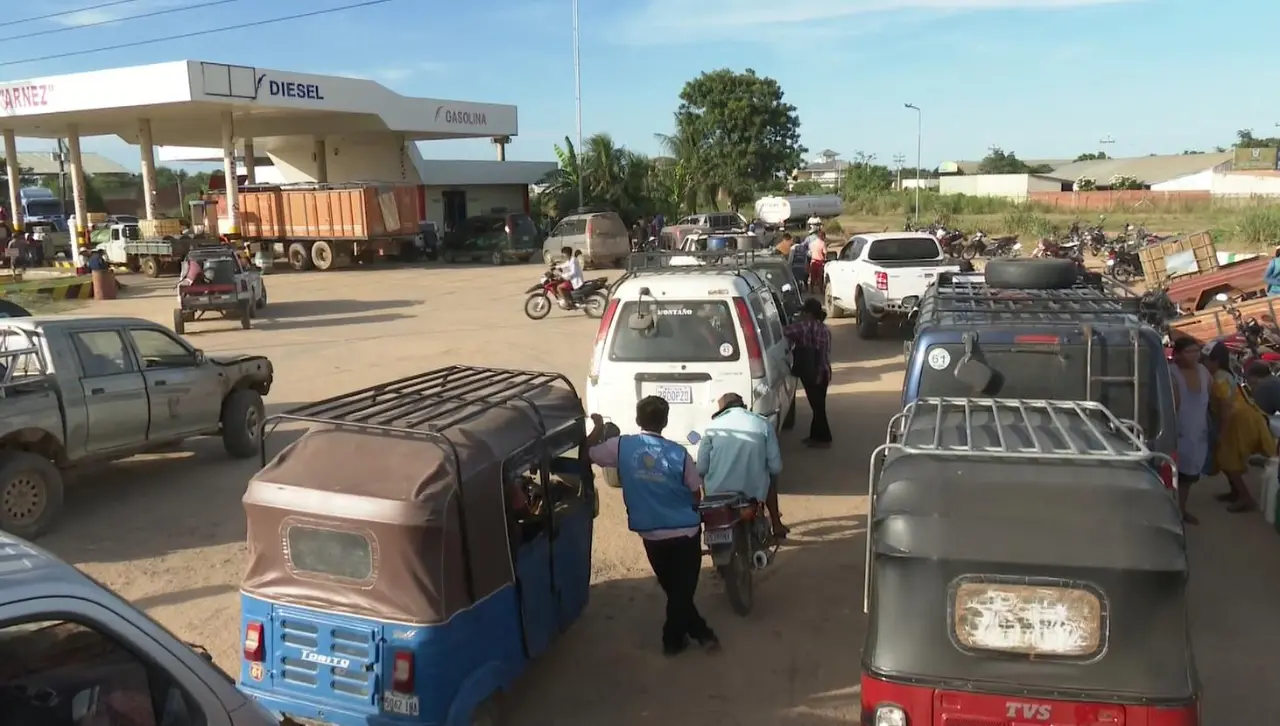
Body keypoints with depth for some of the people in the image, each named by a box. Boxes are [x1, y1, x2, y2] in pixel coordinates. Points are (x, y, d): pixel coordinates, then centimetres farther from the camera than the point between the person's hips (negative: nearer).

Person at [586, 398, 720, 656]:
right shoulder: (679, 453, -10)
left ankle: (700, 632, 26)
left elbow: (587, 454, 4)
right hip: (686, 531, -2)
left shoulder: (621, 446, -9)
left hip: (651, 534, 2)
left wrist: (598, 428, 18)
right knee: (683, 589, 14)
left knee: (673, 589, 20)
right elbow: (696, 495, 0)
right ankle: (673, 639, 21)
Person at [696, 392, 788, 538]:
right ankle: (776, 526, 41)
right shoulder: (763, 423, -1)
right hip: (753, 491, 0)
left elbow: (701, 469, -2)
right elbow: (775, 467, -2)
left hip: (717, 492, 0)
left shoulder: (714, 425, -1)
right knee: (771, 474, 33)